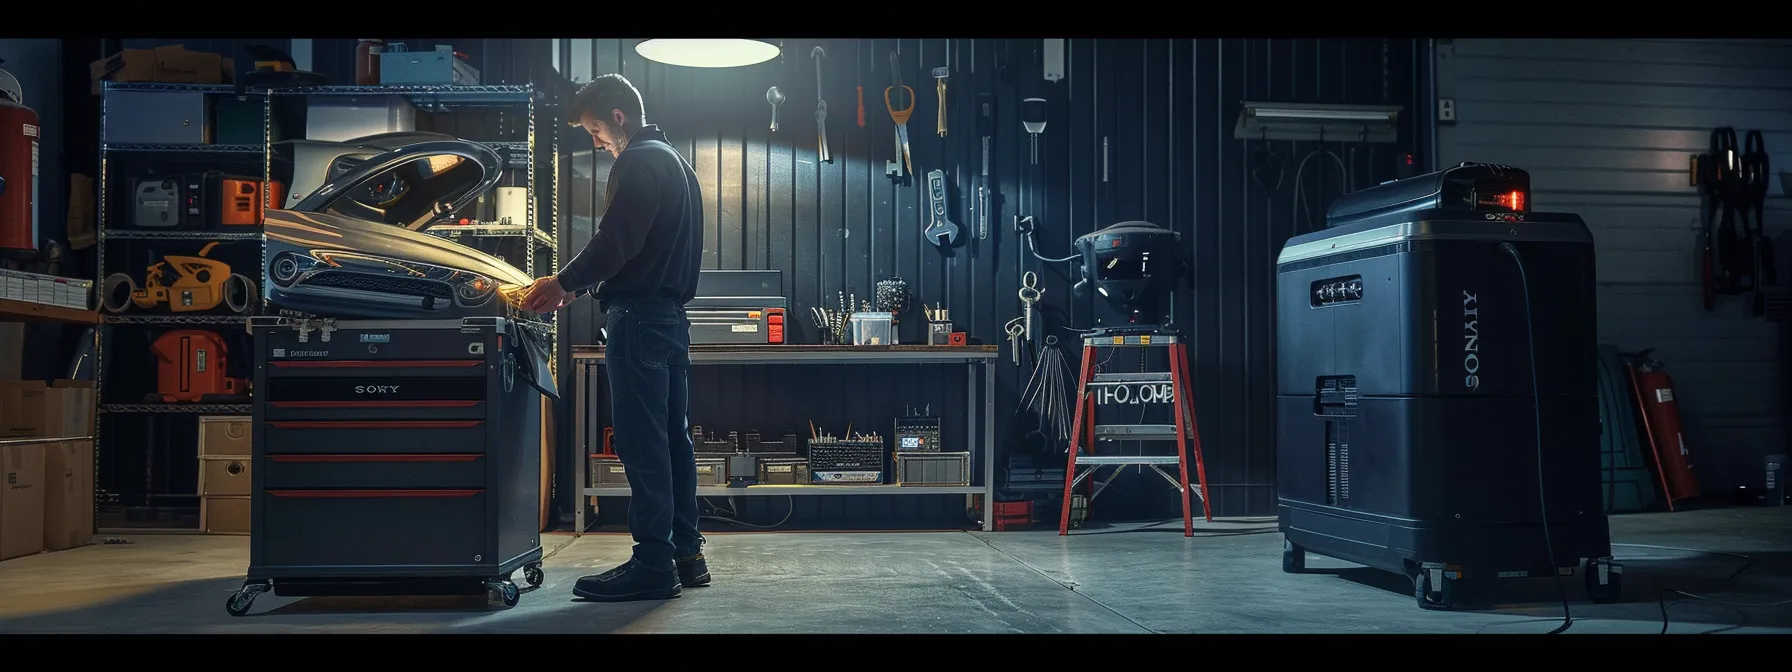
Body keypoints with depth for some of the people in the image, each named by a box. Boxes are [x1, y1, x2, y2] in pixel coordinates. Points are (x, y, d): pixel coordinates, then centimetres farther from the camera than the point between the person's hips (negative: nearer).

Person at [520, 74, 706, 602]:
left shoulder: (640, 163, -9)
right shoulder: (675, 162, 23)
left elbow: (615, 241, -19)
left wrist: (564, 282, -7)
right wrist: (579, 285, 18)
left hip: (640, 318, -10)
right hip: (672, 316, 10)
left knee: (642, 442, -9)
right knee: (672, 438, 11)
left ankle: (653, 564, -8)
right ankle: (685, 553, 16)